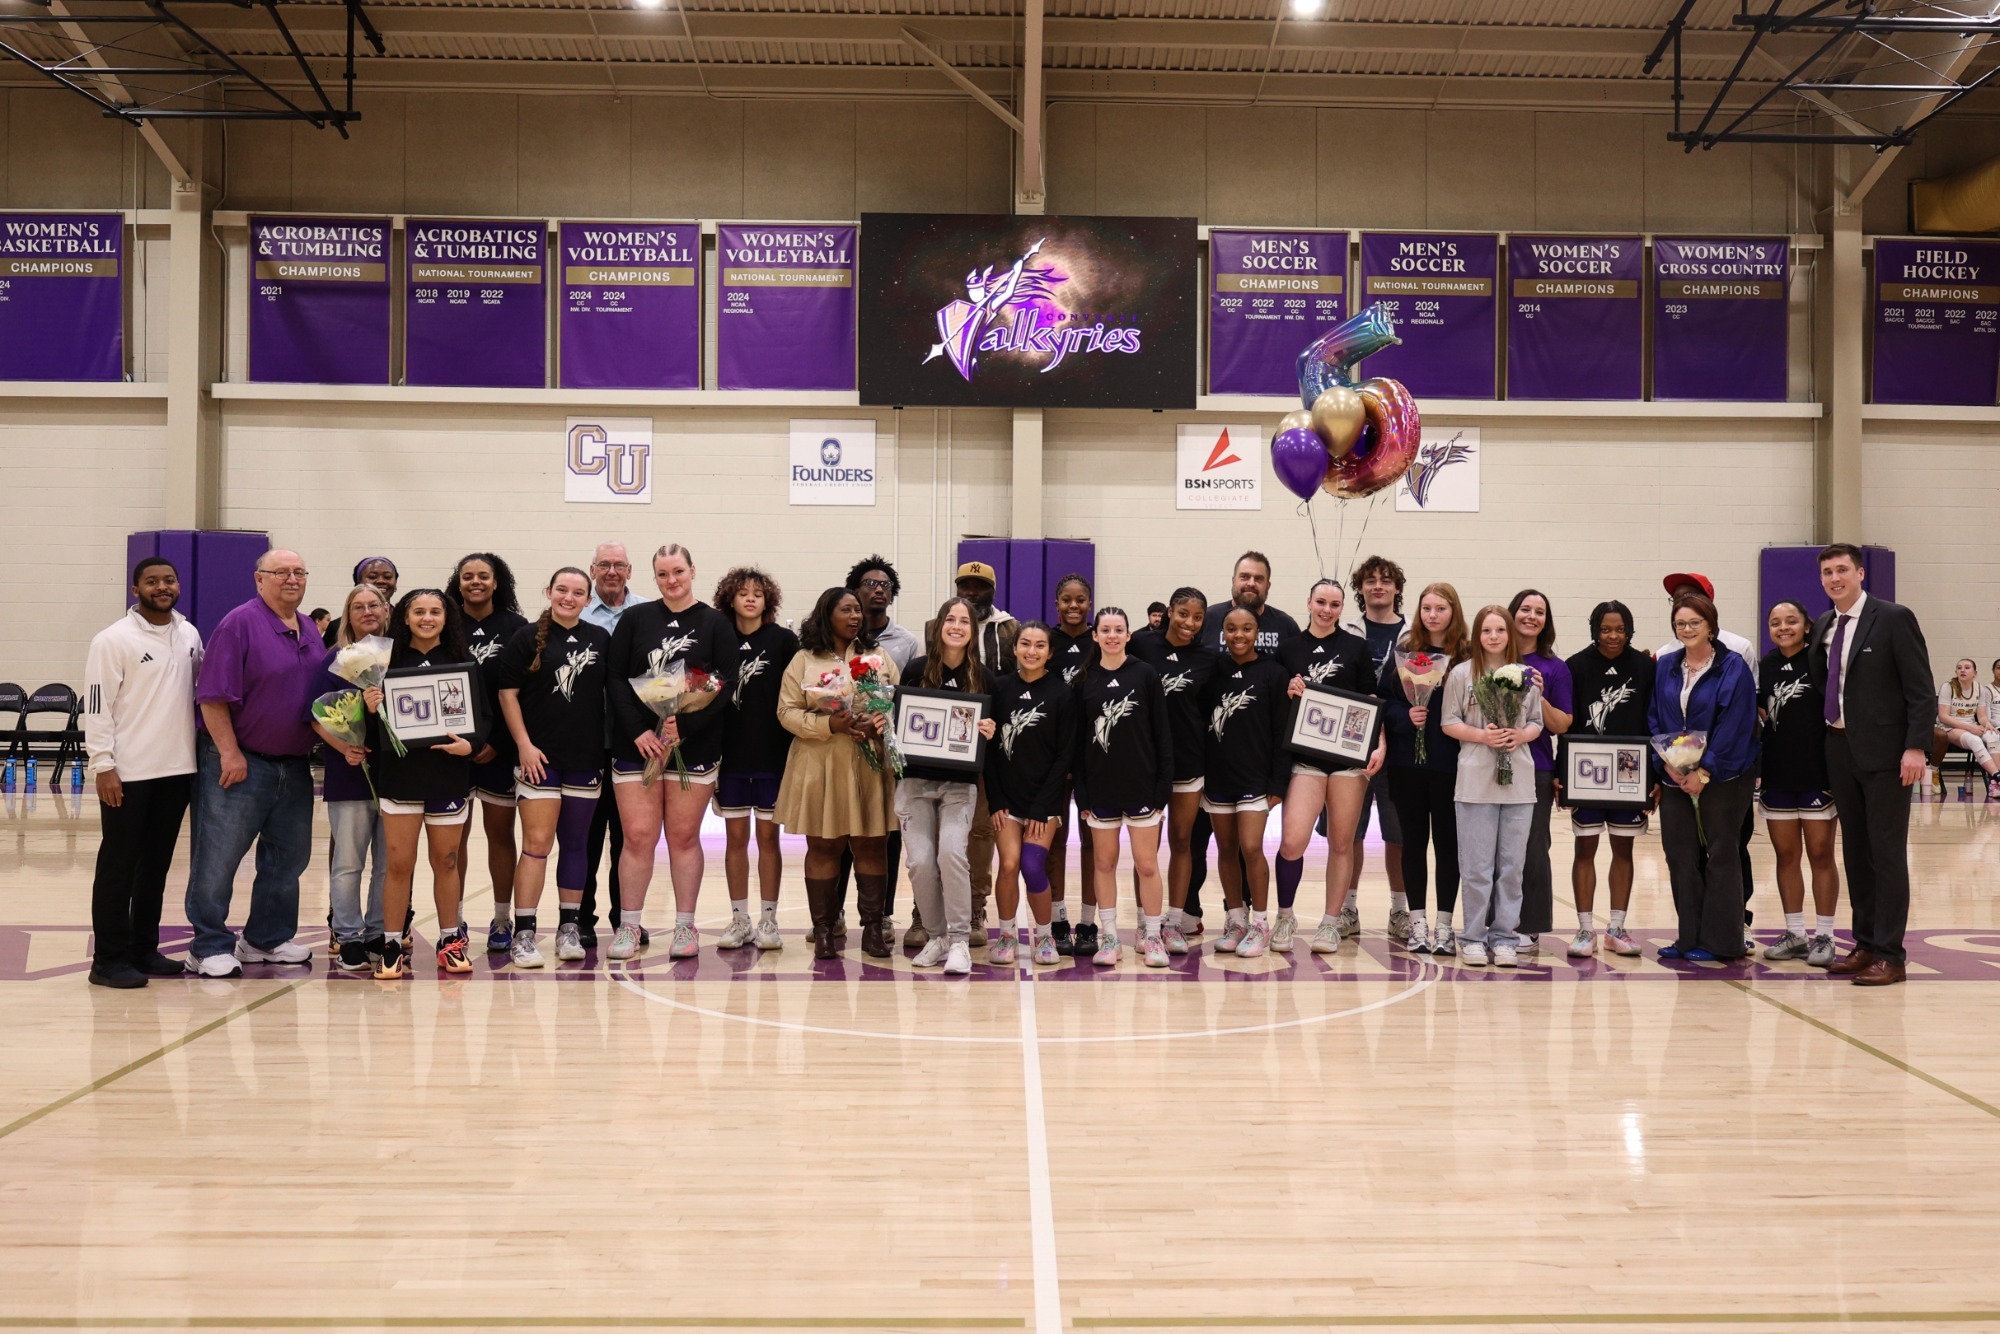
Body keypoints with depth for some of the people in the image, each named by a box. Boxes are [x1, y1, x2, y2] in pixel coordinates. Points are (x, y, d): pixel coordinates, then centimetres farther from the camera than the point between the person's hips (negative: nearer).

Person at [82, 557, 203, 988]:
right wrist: (102, 765, -15)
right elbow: (97, 706, -10)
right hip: (128, 774, -6)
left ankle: (144, 950, 21)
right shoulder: (114, 639, -7)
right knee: (118, 866, 0)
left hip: (177, 770, 6)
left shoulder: (189, 635, 10)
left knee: (156, 865, 12)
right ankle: (109, 959, 5)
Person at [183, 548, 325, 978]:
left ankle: (267, 938, 26)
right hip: (240, 762, -8)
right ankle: (210, 948, 6)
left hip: (294, 765, 8)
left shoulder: (310, 632, 12)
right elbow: (213, 696, -15)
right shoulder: (240, 624, -10)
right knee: (219, 857, -2)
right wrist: (229, 754, -18)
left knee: (289, 856, 13)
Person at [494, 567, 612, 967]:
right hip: (540, 756, -3)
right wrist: (524, 744, -9)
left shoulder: (601, 639, 8)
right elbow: (507, 693, -3)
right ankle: (524, 933, -4)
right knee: (537, 843, -8)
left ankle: (569, 928, 19)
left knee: (575, 843, 10)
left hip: (587, 757, 3)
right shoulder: (528, 638, -1)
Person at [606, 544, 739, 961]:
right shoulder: (635, 619, 7)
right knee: (638, 836, -1)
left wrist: (685, 725, -14)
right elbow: (615, 677, 2)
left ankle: (685, 926, 13)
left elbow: (726, 685, -4)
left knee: (684, 836, 4)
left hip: (695, 746, -1)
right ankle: (628, 926, 9)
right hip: (636, 743, 1)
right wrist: (638, 730, -9)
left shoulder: (715, 624, 2)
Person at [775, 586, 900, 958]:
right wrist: (831, 724, -16)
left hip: (870, 766, 2)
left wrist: (878, 724, -14)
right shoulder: (804, 660, 5)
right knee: (822, 847, 2)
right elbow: (787, 712, -3)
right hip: (820, 767, -1)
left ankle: (873, 928, 8)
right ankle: (823, 930, 9)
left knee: (871, 845, 1)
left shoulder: (880, 658, 12)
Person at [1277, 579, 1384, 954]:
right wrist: (1289, 694, -7)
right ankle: (1285, 916, 8)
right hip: (1305, 755, 0)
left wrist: (1380, 745, -6)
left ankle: (1331, 923, 17)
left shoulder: (1357, 647, 7)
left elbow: (1371, 701, 5)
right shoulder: (1289, 649, 9)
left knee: (1342, 843, 4)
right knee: (1292, 841, -12)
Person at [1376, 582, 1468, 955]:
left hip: (1450, 764, -2)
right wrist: (1405, 716, -12)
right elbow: (1381, 700, 5)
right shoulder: (1403, 651, 5)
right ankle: (1418, 922, 15)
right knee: (1413, 840, 7)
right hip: (1408, 760, 2)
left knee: (1447, 841, 4)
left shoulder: (1468, 656, -1)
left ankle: (1444, 924, 12)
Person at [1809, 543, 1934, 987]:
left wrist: (1915, 747, -16)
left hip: (1884, 751, -6)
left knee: (1887, 851, -3)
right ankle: (1865, 945, 19)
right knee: (1854, 850, 10)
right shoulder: (1823, 625, 11)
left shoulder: (1894, 619, -6)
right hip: (1840, 749, 6)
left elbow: (1921, 691, -9)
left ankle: (1889, 954, 2)